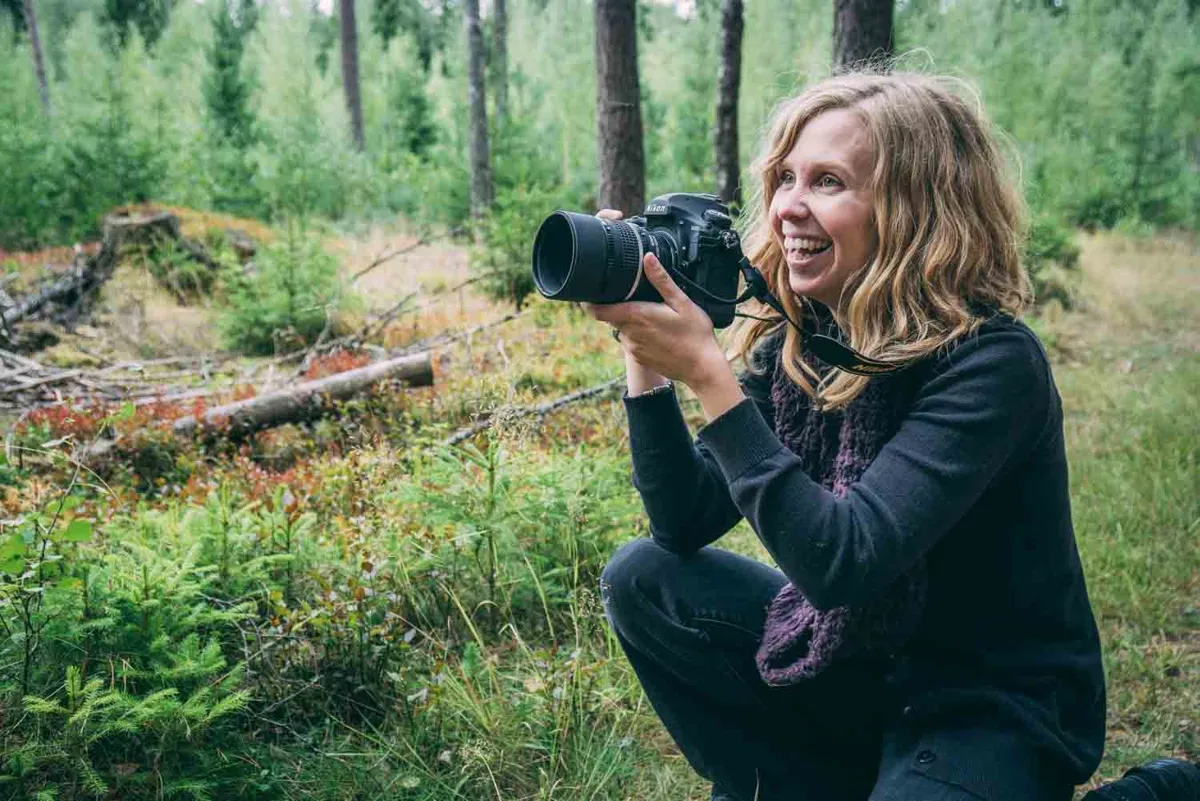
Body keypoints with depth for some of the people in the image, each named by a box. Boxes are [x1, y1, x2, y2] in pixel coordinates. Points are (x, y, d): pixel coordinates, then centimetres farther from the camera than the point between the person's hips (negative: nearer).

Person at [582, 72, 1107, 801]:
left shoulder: (990, 364, -25)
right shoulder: (798, 341, -5)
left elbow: (839, 565, -33)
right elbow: (684, 524, -5)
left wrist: (707, 372, -34)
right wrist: (646, 351, -15)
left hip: (996, 709, -6)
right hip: (856, 655, 7)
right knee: (643, 581, -6)